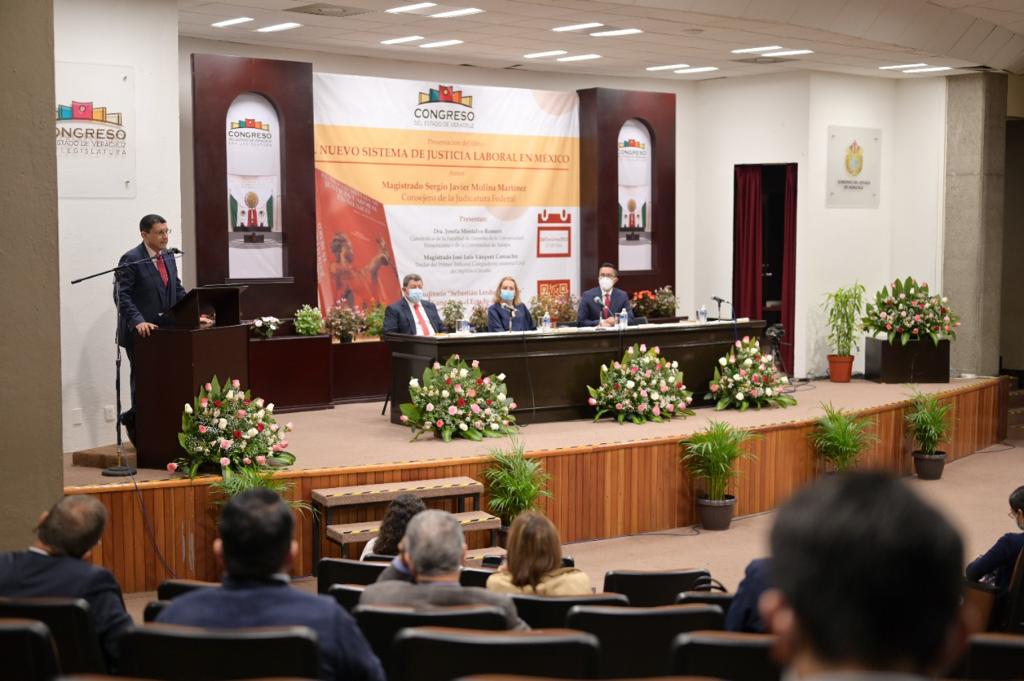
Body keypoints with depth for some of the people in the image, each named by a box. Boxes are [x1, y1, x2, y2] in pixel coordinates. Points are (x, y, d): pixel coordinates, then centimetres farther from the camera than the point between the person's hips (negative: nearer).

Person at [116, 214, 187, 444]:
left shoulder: (169, 258, 11)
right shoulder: (131, 260, -10)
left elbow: (178, 290, 17)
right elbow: (122, 296, -16)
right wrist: (138, 321, -28)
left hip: (165, 330, 6)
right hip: (140, 332, -6)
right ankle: (137, 424, 19)